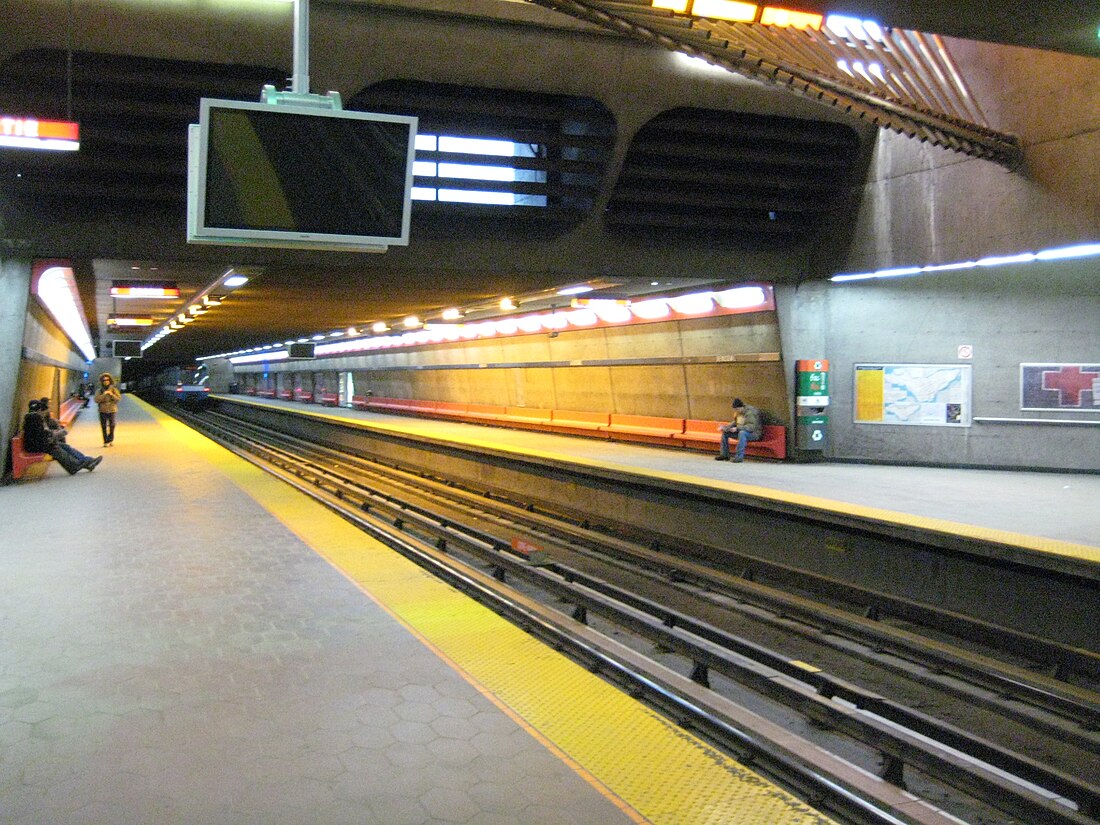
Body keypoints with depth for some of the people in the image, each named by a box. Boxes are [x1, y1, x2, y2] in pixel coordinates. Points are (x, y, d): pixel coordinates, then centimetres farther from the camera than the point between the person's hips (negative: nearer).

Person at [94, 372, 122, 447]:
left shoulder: (114, 389, 5)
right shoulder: (99, 391, 6)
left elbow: (119, 398, -2)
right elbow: (96, 400, -6)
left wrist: (112, 395, -16)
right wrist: (103, 394, -16)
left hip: (112, 410, 0)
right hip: (102, 410, 0)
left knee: (111, 425, -3)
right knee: (104, 426, -1)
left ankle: (110, 440, 11)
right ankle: (106, 441, 2)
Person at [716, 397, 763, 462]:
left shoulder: (750, 412, -21)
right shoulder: (738, 412, 5)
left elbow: (752, 427, -30)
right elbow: (735, 423, 16)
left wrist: (737, 428, -34)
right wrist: (724, 427, -1)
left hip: (754, 433, -9)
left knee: (742, 433, -40)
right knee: (725, 432, 2)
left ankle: (739, 456, -40)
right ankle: (724, 455, 3)